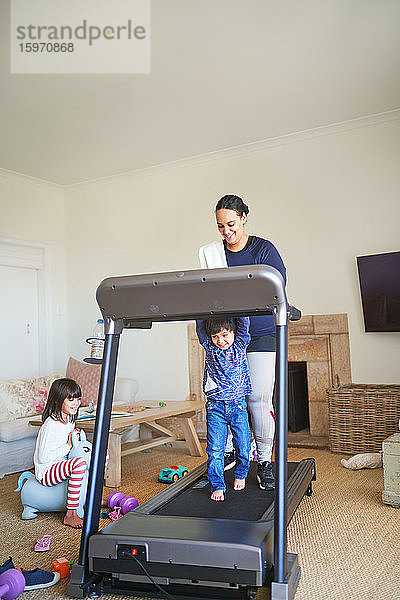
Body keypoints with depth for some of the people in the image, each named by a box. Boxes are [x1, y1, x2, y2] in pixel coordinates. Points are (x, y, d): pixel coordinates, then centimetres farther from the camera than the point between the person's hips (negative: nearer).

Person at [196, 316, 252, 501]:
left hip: (238, 405, 0)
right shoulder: (208, 345, 1)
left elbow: (244, 321, -10)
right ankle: (217, 485, 11)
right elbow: (200, 324, -4)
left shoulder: (240, 343, -1)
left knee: (243, 445, 7)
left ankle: (241, 474, 33)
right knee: (215, 449, -2)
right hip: (215, 406, 0)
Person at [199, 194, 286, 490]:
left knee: (258, 398, -6)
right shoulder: (213, 253, 8)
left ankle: (264, 461, 7)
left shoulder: (264, 249, -2)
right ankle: (228, 453, 21)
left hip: (261, 334, -3)